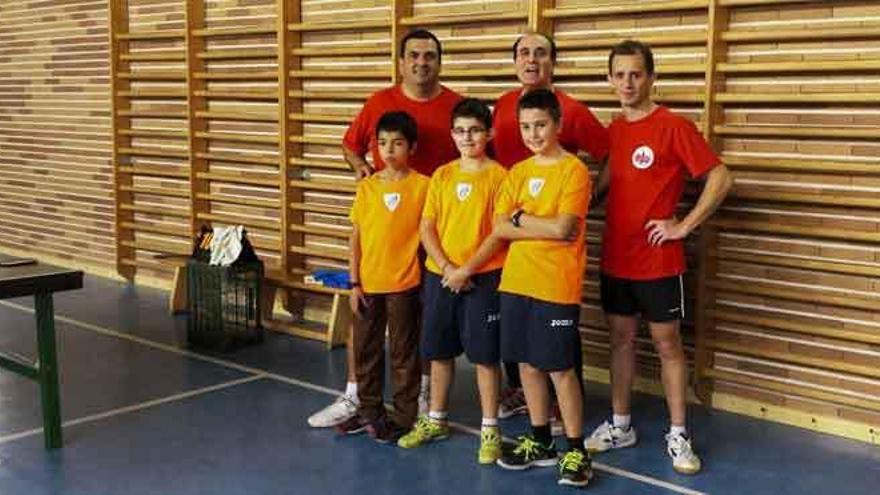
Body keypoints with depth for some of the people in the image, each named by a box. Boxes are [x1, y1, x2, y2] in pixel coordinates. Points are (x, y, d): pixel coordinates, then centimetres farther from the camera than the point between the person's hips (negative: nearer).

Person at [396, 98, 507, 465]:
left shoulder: (498, 176, -5)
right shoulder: (442, 175, 7)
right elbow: (427, 227, 4)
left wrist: (468, 270, -15)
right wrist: (446, 266, -9)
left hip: (482, 278, -4)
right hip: (439, 275, 4)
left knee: (484, 355, 0)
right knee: (439, 351, 13)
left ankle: (490, 430, 12)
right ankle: (435, 421, 29)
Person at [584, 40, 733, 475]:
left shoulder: (673, 126, -12)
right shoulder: (613, 129, 7)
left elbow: (721, 179, -14)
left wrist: (683, 226, -14)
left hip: (658, 262, -6)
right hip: (614, 258, 6)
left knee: (667, 344, 4)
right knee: (620, 338, 13)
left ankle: (677, 435, 15)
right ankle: (620, 425, 25)